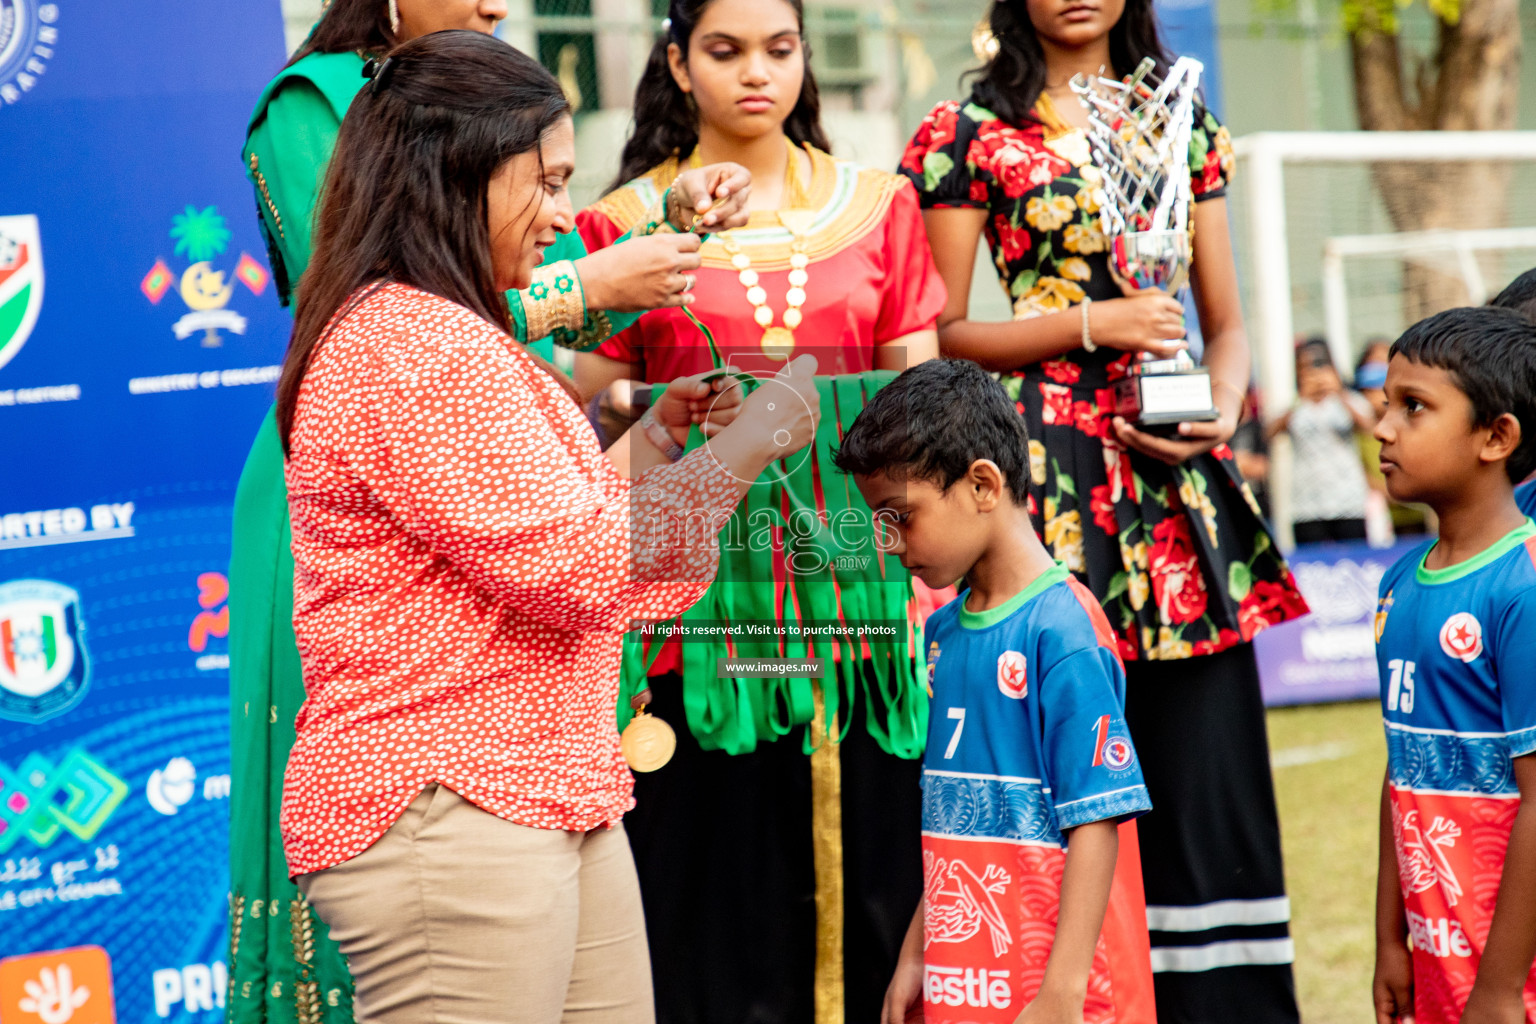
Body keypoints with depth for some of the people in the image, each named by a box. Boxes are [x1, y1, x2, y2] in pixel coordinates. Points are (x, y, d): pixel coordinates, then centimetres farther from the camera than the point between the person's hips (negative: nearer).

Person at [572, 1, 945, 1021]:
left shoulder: (878, 203, 13)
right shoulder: (625, 223, 6)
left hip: (851, 585, 2)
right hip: (701, 601, -2)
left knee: (861, 892, 1)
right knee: (716, 901, -3)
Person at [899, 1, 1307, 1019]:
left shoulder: (1181, 124, 16)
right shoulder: (968, 134, 5)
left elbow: (1228, 325, 17)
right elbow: (940, 338, 0)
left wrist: (1224, 410, -3)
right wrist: (1094, 324, -11)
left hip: (1178, 475, 4)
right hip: (1048, 476, -3)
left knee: (1205, 764, -1)